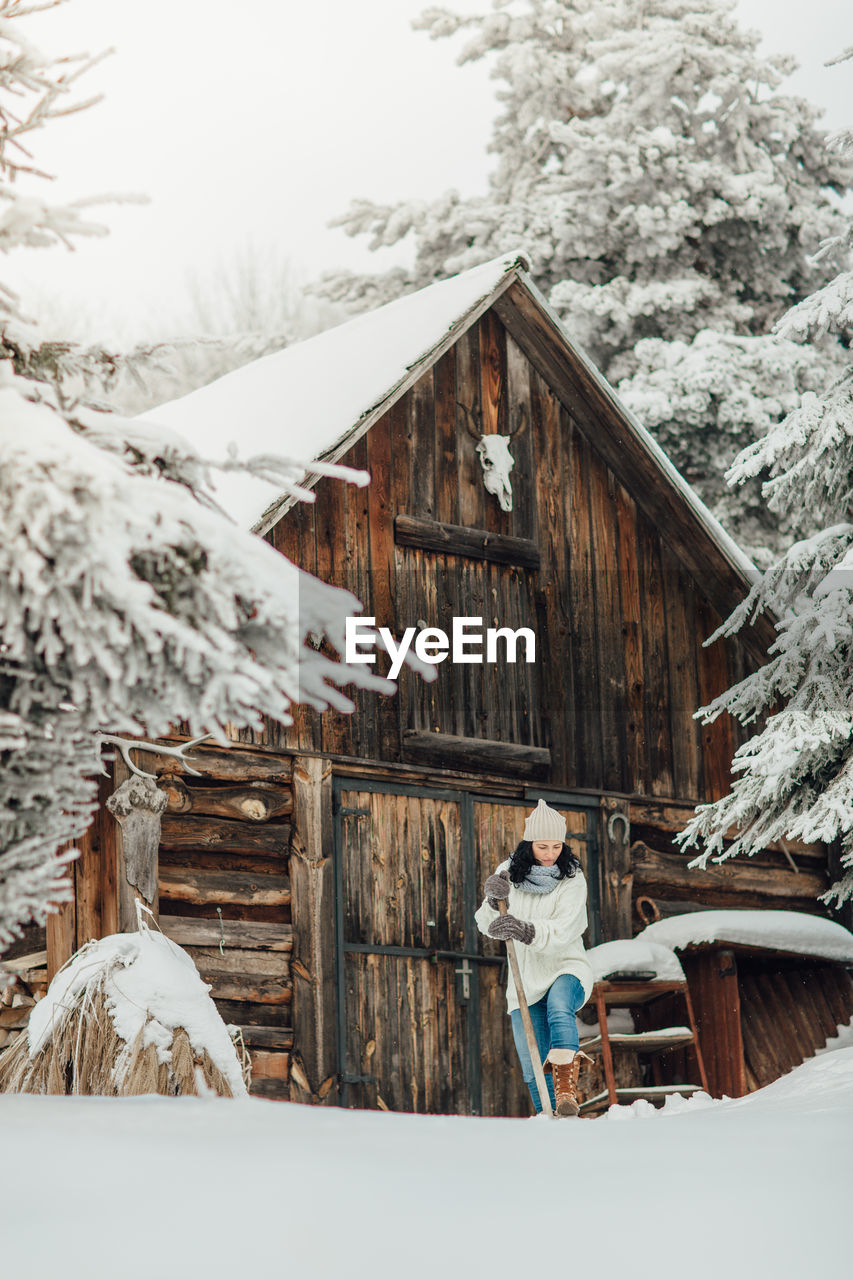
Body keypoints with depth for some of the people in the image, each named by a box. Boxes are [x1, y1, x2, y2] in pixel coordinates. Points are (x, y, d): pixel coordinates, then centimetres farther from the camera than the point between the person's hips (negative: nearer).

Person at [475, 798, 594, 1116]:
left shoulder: (572, 880, -8)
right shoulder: (509, 873, 3)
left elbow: (560, 933, -20)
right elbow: (488, 926, 2)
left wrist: (525, 931, -36)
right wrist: (494, 900, -19)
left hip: (566, 969, -4)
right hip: (525, 978, 4)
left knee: (559, 1009, -38)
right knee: (533, 1070, 1)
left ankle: (566, 1091, -43)